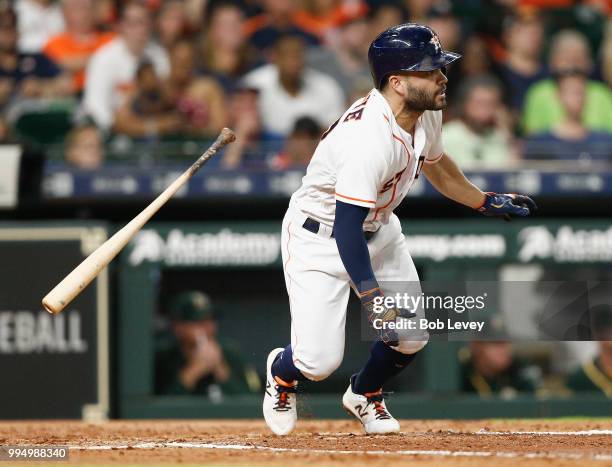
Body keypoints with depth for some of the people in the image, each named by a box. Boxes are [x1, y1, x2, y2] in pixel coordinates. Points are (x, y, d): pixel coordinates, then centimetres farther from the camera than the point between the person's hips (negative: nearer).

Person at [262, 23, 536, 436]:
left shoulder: (427, 113, -9)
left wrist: (486, 202, 22)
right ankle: (282, 372, 26)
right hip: (319, 236, -8)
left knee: (412, 337, 1)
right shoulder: (369, 139, -36)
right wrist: (375, 303, -36)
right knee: (320, 361, -12)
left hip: (378, 228, 8)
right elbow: (345, 230, -35)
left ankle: (365, 394, 33)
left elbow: (434, 162, 16)